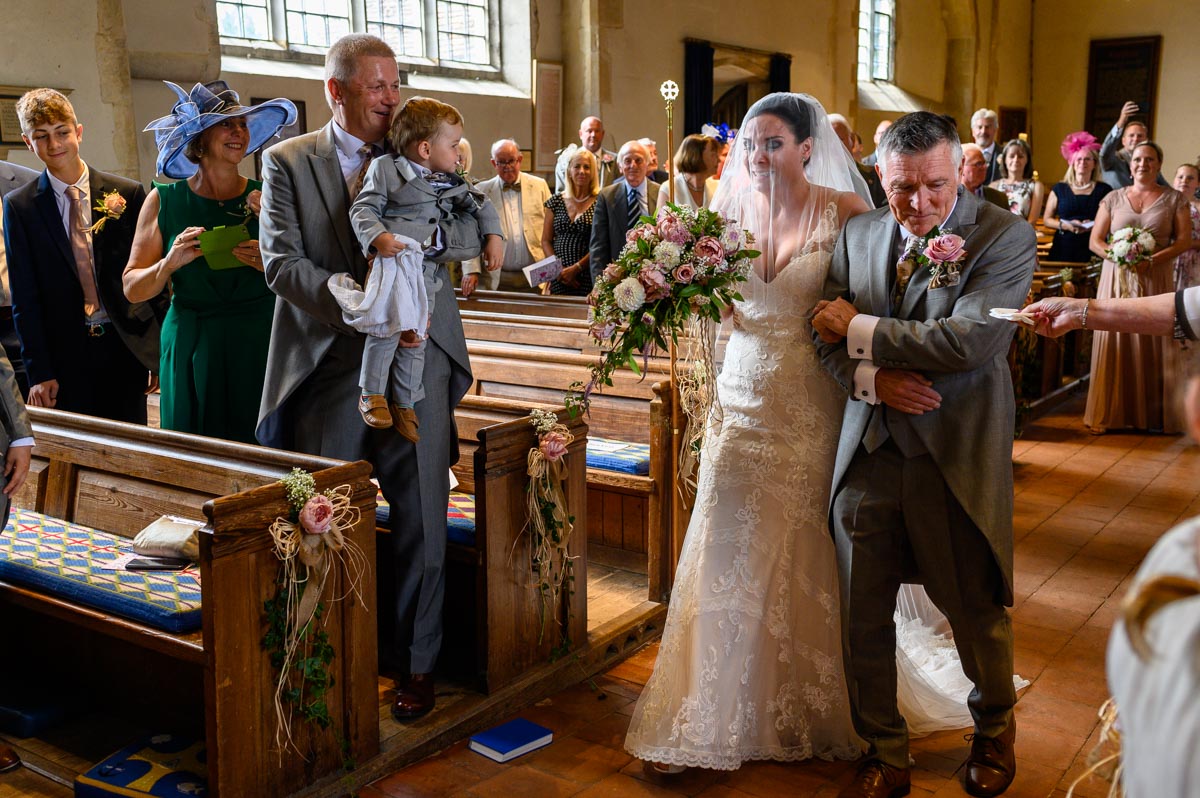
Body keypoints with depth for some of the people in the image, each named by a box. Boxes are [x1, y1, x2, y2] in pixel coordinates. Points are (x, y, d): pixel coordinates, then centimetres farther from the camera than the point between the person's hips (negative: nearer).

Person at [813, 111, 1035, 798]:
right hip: (869, 454, 4)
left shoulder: (1005, 237, -8)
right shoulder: (859, 234, 6)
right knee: (863, 619, 9)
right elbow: (828, 334, 7)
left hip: (957, 458, -3)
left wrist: (861, 328, -13)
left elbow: (968, 340, -21)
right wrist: (871, 377, -13)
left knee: (978, 612, 13)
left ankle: (995, 731, 43)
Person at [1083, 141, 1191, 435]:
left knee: (1154, 346, -2)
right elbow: (1095, 241, 7)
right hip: (1117, 278, 1)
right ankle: (1111, 413, 5)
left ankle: (1153, 414, 6)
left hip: (1156, 279, -1)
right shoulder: (1114, 198, 10)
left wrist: (1152, 260, -15)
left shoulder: (1174, 199, 7)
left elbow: (1184, 240, 0)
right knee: (1115, 345, -2)